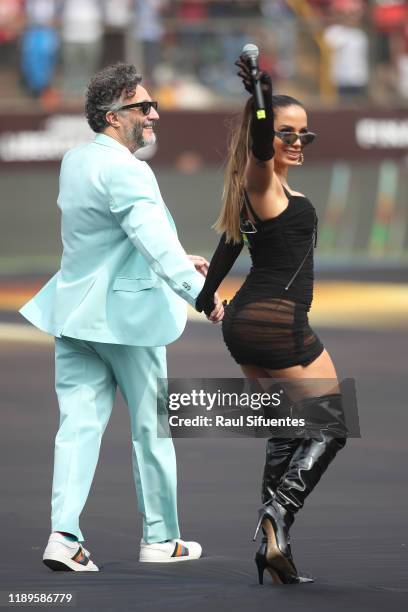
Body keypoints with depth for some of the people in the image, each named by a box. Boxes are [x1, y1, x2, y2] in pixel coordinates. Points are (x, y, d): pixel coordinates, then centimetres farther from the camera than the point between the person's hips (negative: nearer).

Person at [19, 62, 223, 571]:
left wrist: (176, 261, 26)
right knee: (151, 428, 7)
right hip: (127, 314, -7)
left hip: (74, 310, 7)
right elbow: (155, 238, -31)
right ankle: (160, 538, 16)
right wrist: (198, 291, -38)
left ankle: (64, 533, -12)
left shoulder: (76, 160, 10)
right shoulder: (124, 171, -19)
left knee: (79, 423, 2)